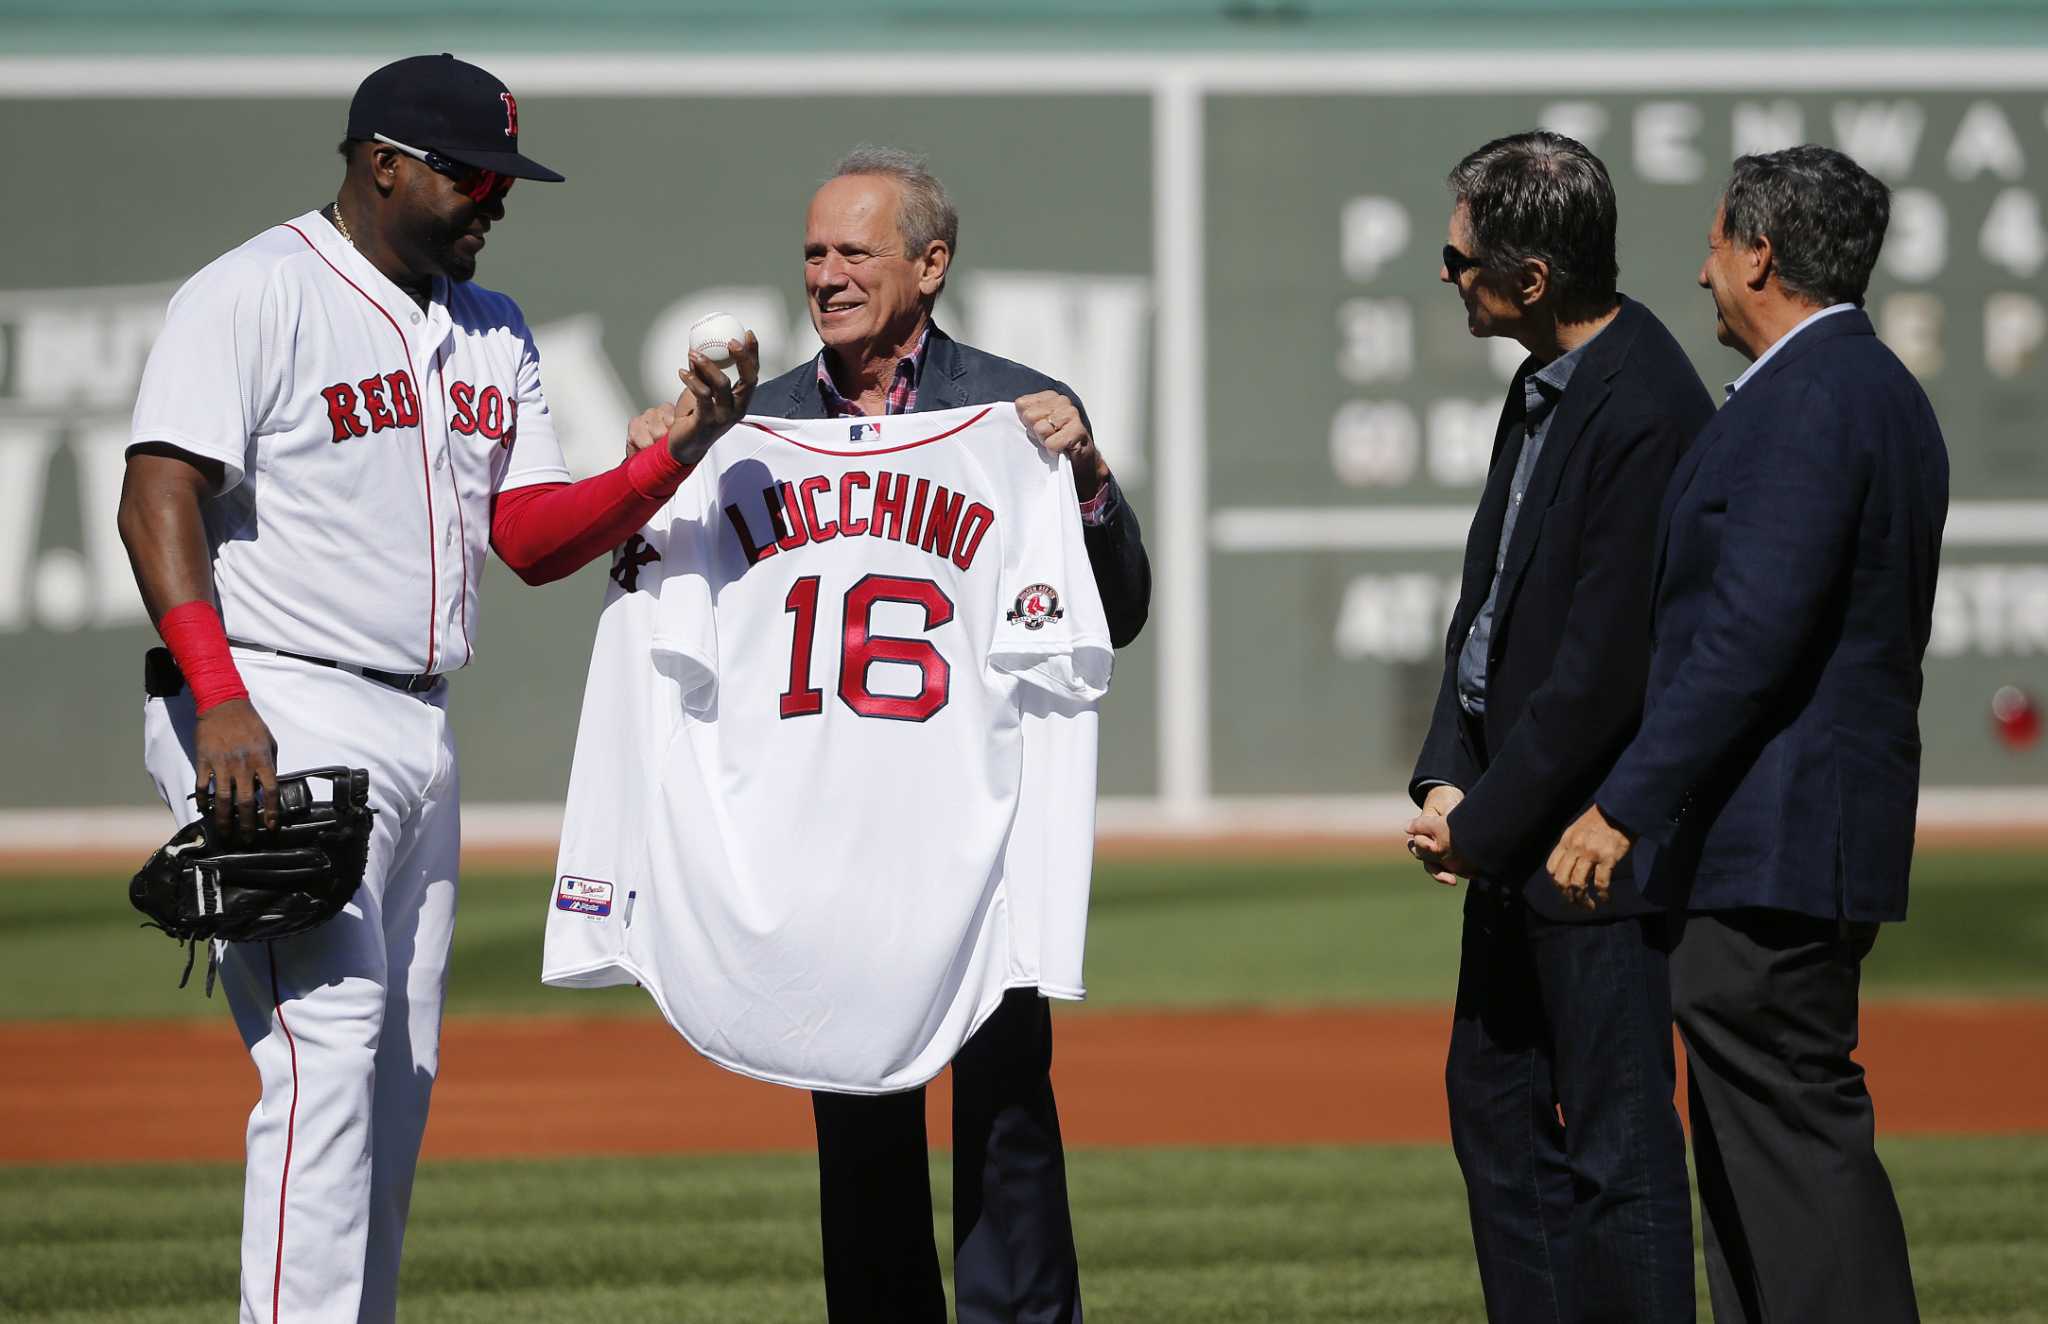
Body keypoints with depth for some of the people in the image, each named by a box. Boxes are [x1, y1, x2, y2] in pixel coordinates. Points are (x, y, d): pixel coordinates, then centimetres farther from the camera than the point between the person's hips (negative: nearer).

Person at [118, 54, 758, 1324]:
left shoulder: (492, 335, 16)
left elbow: (534, 536, 11)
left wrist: (674, 455, -6)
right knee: (328, 1046, -17)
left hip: (420, 733, 9)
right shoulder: (255, 296, -7)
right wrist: (217, 699, -27)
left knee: (401, 1075, 9)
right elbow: (159, 497, -15)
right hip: (278, 720, -9)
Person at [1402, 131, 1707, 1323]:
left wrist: (1485, 820, -14)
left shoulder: (1646, 413, -21)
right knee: (1495, 1100, 17)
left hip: (1598, 831, -10)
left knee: (1619, 1142, -6)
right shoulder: (1545, 385, 10)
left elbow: (1607, 661, -21)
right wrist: (1450, 776, 4)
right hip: (1515, 832, 10)